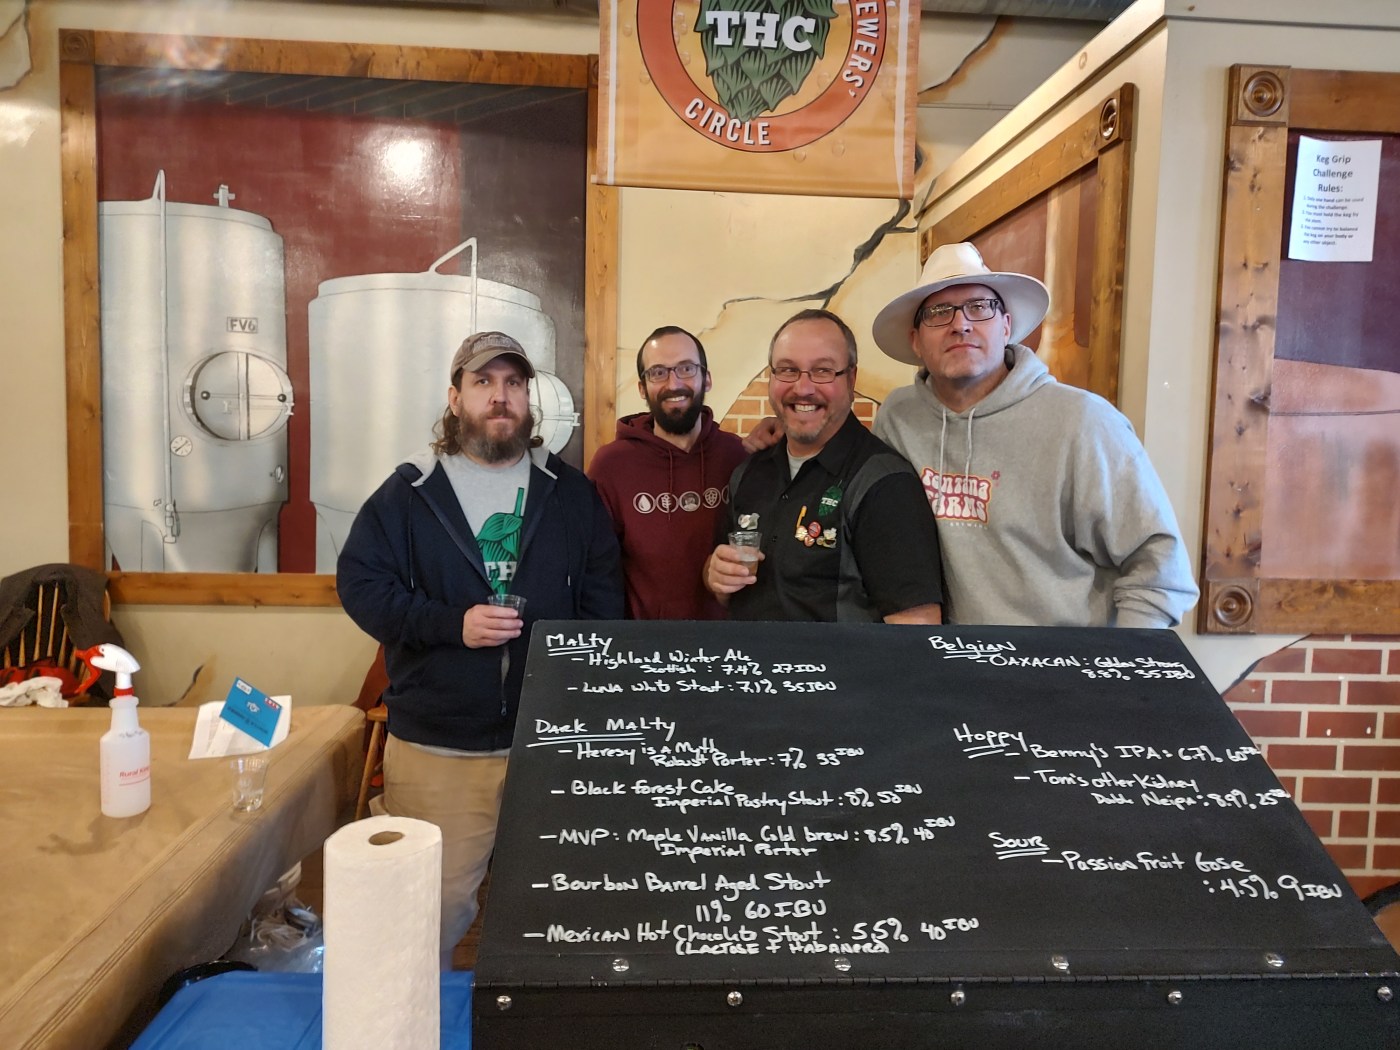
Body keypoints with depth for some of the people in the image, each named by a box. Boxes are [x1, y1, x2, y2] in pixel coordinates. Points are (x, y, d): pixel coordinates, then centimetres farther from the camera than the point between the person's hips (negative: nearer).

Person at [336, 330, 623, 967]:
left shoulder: (573, 495, 7)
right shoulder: (407, 494, 4)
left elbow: (605, 600, 5)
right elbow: (359, 582, -1)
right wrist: (451, 624, -15)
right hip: (435, 747, -1)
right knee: (434, 904, 8)